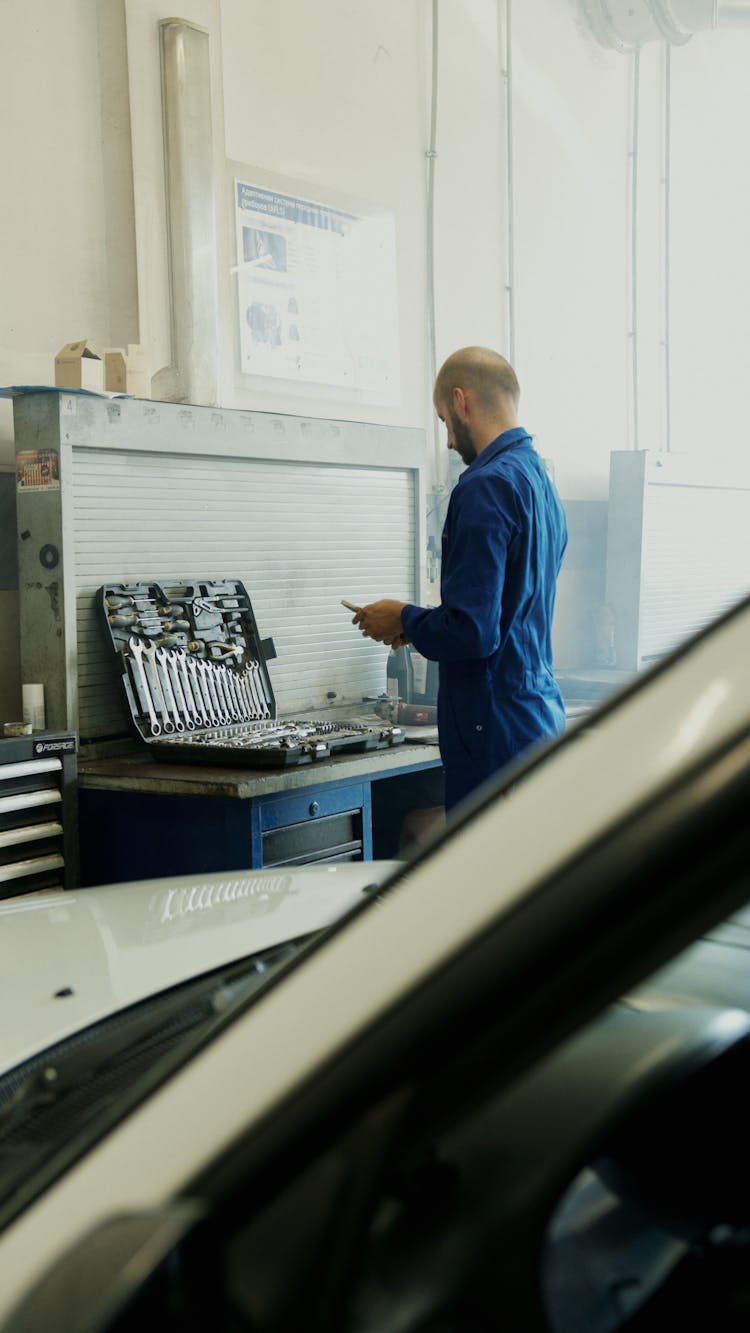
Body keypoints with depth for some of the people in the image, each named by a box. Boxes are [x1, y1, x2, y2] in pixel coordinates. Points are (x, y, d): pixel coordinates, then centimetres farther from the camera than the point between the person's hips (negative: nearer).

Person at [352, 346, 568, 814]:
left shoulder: (487, 486, -16)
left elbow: (471, 631, -21)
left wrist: (404, 620, -3)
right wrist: (421, 623, 23)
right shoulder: (542, 481, 13)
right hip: (543, 719, 9)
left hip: (498, 735, -9)